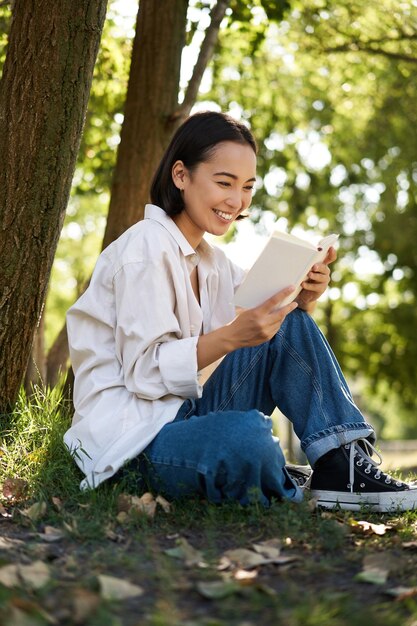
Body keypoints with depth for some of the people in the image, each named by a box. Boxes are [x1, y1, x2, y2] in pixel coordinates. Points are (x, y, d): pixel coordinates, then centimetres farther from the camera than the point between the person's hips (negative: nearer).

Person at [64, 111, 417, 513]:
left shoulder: (211, 260, 14)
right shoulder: (147, 247, -12)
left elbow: (275, 329, 12)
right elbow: (145, 372, -18)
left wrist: (302, 300, -9)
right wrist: (231, 336, -29)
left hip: (184, 414, 9)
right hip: (133, 442, -9)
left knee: (293, 326, 0)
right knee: (246, 434, -38)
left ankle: (343, 470, -3)